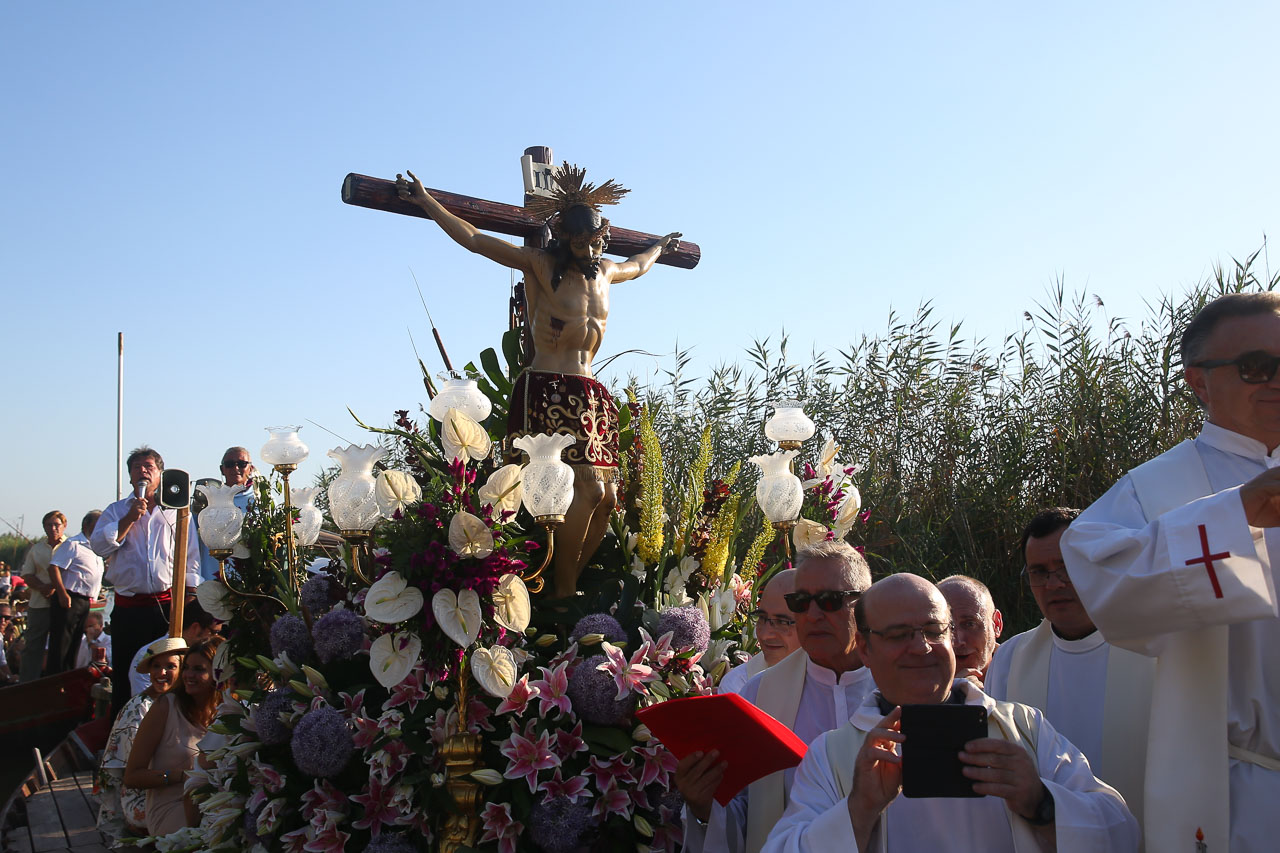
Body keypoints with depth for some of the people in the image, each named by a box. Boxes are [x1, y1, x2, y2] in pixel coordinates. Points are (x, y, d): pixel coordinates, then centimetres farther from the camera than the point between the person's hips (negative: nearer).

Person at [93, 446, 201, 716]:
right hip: (128, 609, 1)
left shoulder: (177, 511, 11)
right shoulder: (116, 511, 13)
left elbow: (191, 560, 9)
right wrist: (131, 518, -9)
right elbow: (98, 545, -3)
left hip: (169, 605, 0)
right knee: (125, 678, 4)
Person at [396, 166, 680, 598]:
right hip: (547, 394, -7)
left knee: (607, 496, -2)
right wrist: (425, 201, 0)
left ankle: (570, 584, 6)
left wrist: (659, 249, 59)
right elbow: (473, 239, 1)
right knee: (586, 488, -20)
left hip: (590, 396, 7)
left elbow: (637, 266, 43)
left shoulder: (605, 271, 18)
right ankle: (562, 593, -10)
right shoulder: (540, 264, 1)